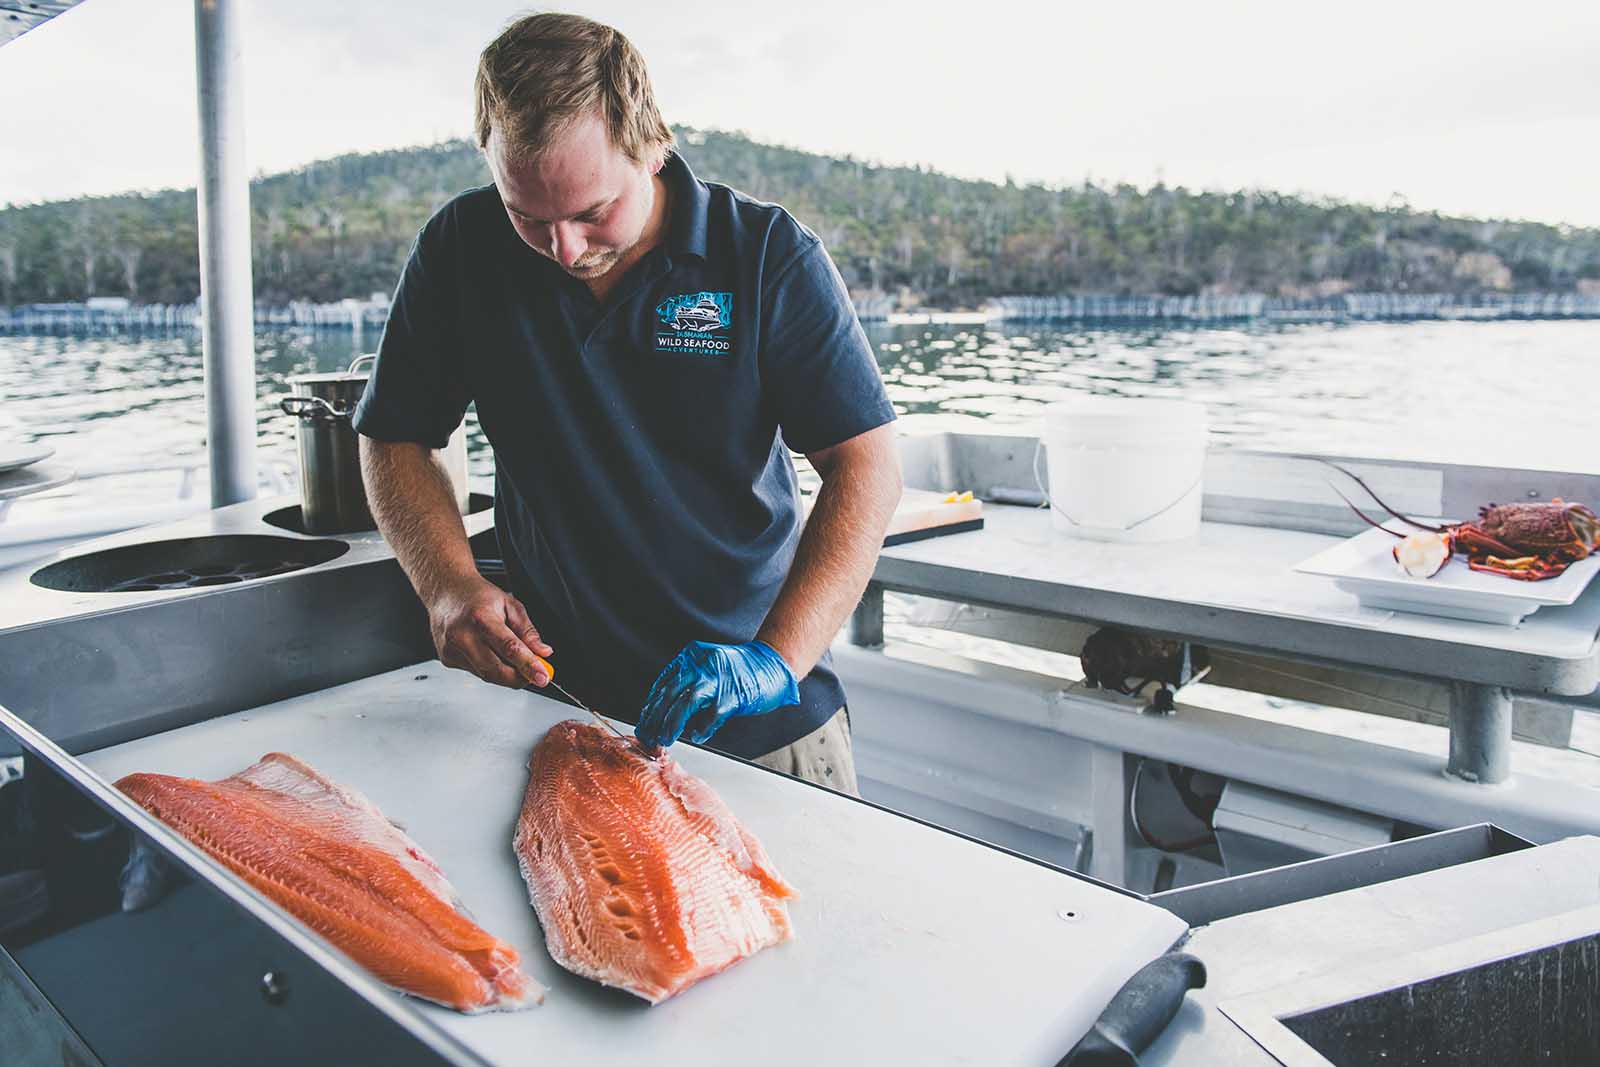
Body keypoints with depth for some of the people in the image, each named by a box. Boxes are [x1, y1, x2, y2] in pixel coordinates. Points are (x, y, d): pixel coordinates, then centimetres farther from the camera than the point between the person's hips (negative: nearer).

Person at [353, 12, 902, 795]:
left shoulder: (768, 254, -12)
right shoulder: (460, 249, -5)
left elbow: (866, 468, -14)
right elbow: (395, 439, 4)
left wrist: (777, 659, -26)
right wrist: (450, 585, -15)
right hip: (557, 698, 2)